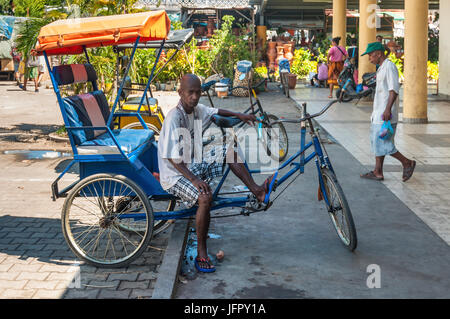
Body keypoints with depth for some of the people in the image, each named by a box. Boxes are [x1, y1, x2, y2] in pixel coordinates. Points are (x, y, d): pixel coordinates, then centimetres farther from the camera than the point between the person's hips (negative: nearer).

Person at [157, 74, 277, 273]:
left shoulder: (196, 109, 1)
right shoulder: (174, 117, -23)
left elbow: (215, 112, 26)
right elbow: (171, 157, -26)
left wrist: (239, 115, 19)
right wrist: (194, 180, -33)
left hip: (191, 165, 9)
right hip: (174, 175, -9)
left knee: (229, 152, 5)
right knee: (205, 197, -33)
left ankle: (257, 191, 8)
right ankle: (201, 254, -21)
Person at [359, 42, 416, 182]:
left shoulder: (389, 67, -13)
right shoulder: (381, 68, 19)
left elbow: (394, 89, -22)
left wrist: (388, 109, -28)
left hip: (386, 114, -10)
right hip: (378, 114, 10)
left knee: (382, 143, -10)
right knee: (377, 142, 11)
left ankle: (407, 163, 2)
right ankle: (377, 172, 15)